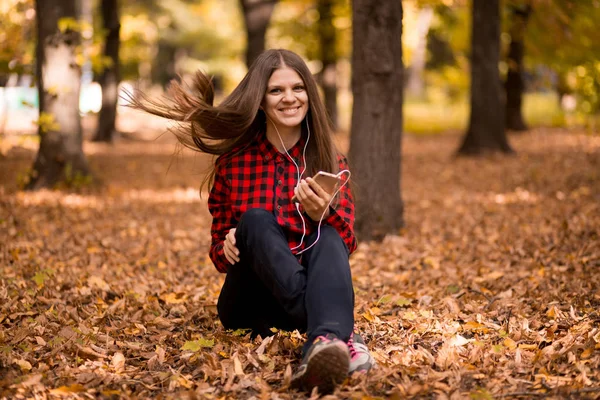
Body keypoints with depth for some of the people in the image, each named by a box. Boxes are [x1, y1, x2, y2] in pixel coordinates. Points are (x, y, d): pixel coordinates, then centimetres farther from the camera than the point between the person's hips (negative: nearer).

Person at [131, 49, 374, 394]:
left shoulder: (331, 162, 5)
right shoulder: (232, 163, 3)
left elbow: (345, 244, -4)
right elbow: (219, 247, 10)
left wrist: (324, 213, -26)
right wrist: (227, 248, -16)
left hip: (312, 286, 1)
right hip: (253, 304, 0)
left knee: (327, 237, -30)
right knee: (255, 220, -28)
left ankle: (323, 343, -64)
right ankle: (341, 335, -51)